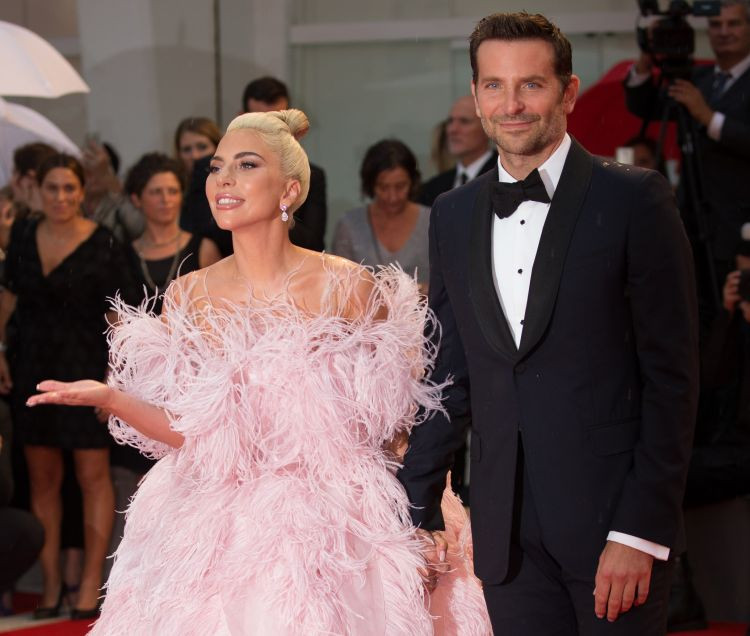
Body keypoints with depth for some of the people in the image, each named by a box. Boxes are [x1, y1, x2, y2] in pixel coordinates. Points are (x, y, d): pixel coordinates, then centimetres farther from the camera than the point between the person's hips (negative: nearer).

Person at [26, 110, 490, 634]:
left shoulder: (348, 287, -7)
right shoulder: (188, 297, 0)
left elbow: (391, 417, 0)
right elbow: (193, 435, -3)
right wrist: (110, 398, -17)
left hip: (329, 532, -2)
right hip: (217, 533, 2)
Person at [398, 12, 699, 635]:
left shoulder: (634, 199, -4)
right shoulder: (453, 215, 10)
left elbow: (672, 375, -7)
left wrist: (641, 530, -12)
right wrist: (417, 512, 10)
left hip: (614, 515, -4)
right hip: (507, 531, 4)